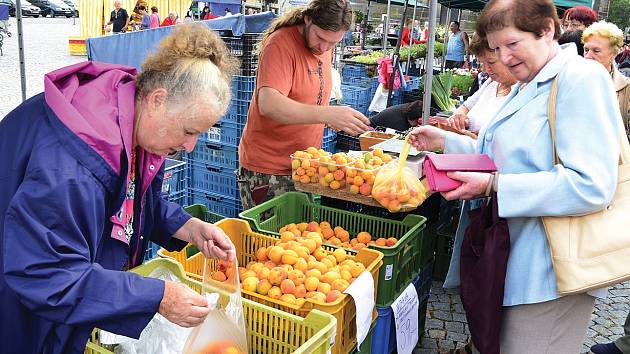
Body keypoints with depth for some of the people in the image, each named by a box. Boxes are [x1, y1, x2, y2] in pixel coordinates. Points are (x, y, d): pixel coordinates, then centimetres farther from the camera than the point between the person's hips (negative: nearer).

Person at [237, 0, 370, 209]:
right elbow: (268, 104, -32)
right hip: (267, 170, -7)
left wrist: (333, 118, -1)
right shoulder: (281, 43, -18)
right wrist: (327, 114, -41)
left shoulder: (325, 46, 7)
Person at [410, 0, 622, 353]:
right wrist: (445, 141, 8)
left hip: (548, 273, -9)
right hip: (517, 259, 9)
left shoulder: (582, 79, -17)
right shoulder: (529, 87, 13)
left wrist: (493, 185, -27)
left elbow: (592, 187, -27)